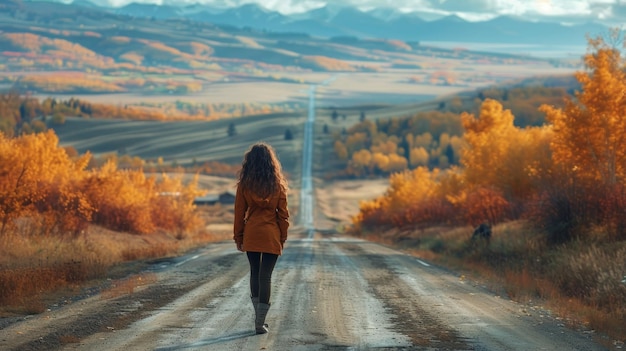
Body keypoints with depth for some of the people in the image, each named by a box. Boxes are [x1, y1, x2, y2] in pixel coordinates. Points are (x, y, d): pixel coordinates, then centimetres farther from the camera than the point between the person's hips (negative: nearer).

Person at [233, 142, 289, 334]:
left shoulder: (244, 184, -3)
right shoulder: (277, 184, -3)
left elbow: (239, 213, 0)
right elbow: (283, 213, -1)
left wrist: (238, 238, 8)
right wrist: (283, 237, 9)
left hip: (251, 234, 1)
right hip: (271, 235, -1)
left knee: (254, 273, 17)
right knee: (265, 276, 0)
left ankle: (258, 317, 21)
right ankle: (260, 324, -3)